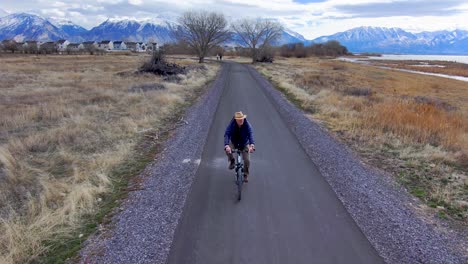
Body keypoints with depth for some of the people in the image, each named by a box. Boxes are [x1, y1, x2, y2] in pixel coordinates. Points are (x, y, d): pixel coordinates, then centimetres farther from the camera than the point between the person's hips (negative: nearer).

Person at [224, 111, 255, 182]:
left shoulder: (247, 125, -28)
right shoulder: (231, 125, -28)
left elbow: (250, 134, -41)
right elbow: (226, 135, -38)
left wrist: (252, 145, -59)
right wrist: (226, 146, -56)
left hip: (245, 144, 0)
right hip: (234, 143, 0)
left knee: (247, 160, -11)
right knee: (227, 150, -30)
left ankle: (246, 175, 17)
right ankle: (232, 161, 4)